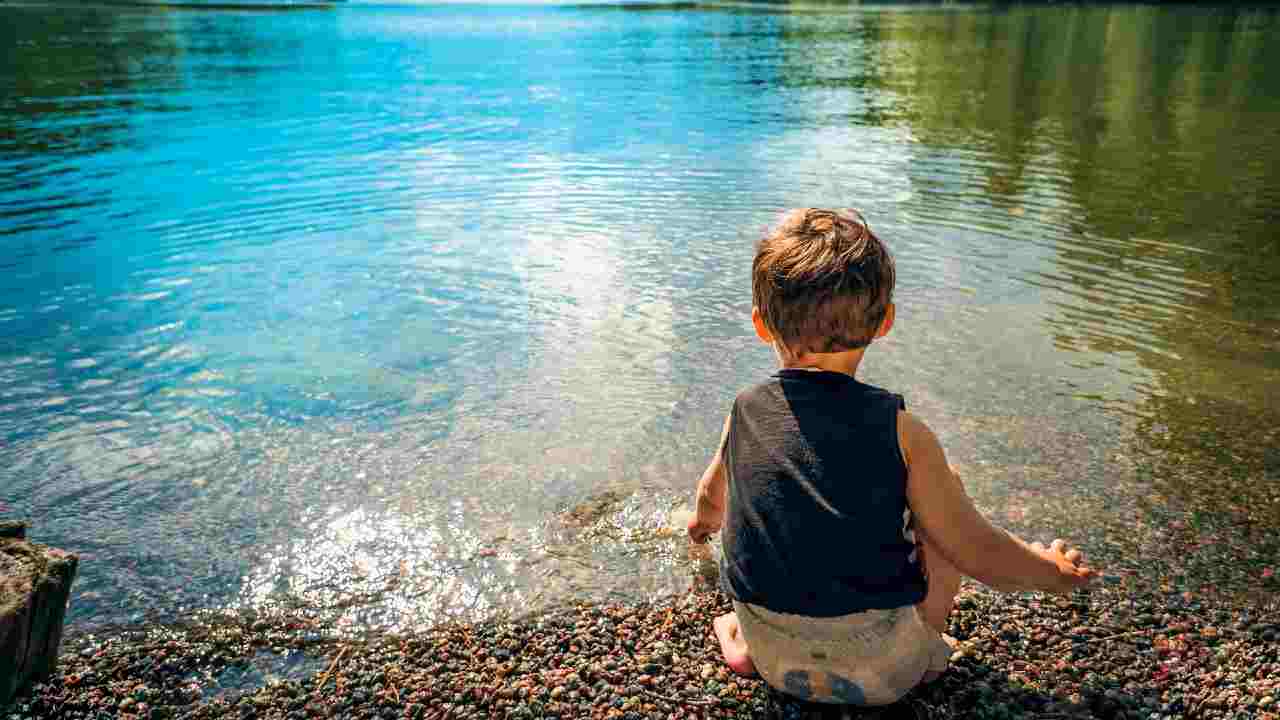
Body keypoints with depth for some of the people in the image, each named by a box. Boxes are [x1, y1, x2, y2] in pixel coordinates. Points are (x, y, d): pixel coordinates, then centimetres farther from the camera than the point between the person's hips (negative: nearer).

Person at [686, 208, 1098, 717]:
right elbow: (979, 554, -9)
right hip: (880, 673, -2)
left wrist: (705, 517, 40)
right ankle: (924, 649, 15)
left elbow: (713, 492, 15)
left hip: (775, 662, 3)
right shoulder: (900, 432, -16)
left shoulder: (744, 413, -7)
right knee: (945, 487, 12)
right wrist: (1052, 571, 13)